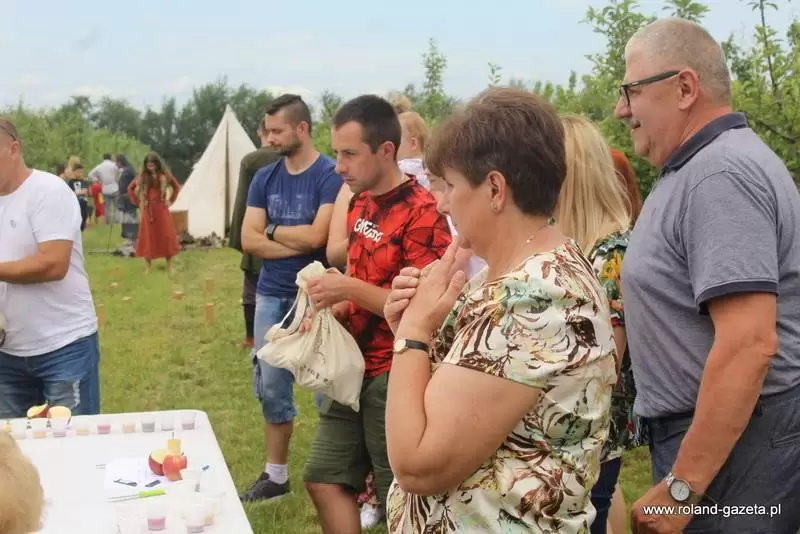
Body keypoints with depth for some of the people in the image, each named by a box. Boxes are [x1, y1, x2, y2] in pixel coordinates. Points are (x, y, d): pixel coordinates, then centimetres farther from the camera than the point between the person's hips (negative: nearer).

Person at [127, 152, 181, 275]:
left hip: (161, 209, 0)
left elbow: (177, 187, 12)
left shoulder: (165, 175, -1)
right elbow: (130, 188, 9)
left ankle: (169, 266, 11)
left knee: (166, 237, 1)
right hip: (147, 211, 0)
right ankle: (148, 267, 13)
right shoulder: (142, 176, -1)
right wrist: (137, 203, 3)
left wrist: (170, 201, 5)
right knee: (148, 238, 4)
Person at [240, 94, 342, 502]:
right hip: (271, 296, 6)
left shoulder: (330, 175, -10)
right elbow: (248, 241, -1)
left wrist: (273, 230, -4)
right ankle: (275, 475, 26)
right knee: (272, 388, 13)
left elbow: (317, 236, -19)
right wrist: (299, 245, -12)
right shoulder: (265, 178, 7)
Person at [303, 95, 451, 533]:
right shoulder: (360, 203, 9)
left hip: (395, 376, -8)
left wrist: (351, 290, -23)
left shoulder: (421, 213, -18)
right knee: (324, 479, 13)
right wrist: (335, 303, 3)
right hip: (354, 367, 9)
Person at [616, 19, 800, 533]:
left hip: (731, 441, -10)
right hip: (710, 424, 10)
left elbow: (749, 343, -28)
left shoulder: (720, 174, -21)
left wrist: (681, 489, -25)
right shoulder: (704, 166, 12)